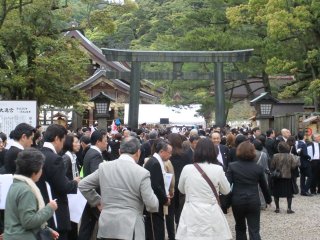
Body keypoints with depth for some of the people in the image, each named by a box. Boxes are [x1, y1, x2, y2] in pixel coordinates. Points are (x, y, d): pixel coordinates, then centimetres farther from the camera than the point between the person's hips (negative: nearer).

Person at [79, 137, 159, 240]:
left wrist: (97, 201, 20)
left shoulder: (104, 166, 2)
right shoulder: (142, 173, -11)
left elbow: (83, 185, 11)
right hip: (130, 228, -4)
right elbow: (152, 205, -10)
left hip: (106, 226, 4)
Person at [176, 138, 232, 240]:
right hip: (211, 215, 0)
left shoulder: (187, 169, -6)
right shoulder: (218, 169, -8)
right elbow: (226, 190, 7)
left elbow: (181, 190, 12)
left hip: (192, 215, 1)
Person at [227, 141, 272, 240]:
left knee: (240, 228, 19)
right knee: (254, 231, 0)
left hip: (237, 201, 0)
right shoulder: (259, 168, 0)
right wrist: (268, 199, 26)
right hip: (254, 202, 0)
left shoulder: (232, 166, -5)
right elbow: (264, 186, 10)